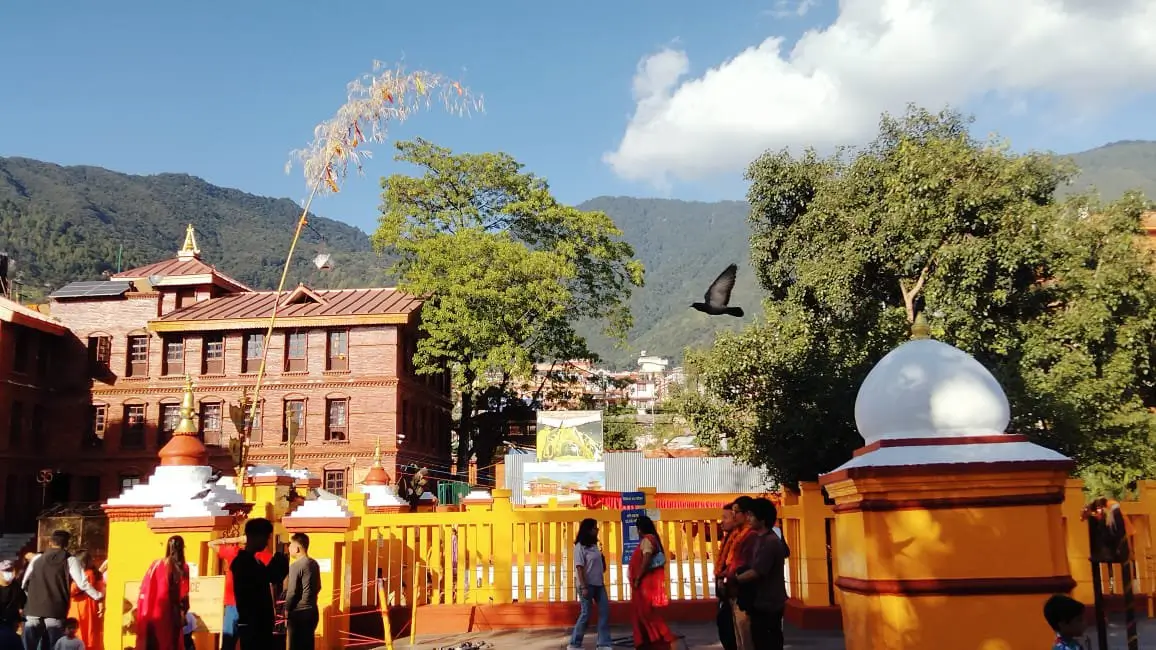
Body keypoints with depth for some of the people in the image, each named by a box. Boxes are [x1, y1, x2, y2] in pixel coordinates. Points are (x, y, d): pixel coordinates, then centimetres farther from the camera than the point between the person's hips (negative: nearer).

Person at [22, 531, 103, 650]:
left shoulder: (36, 559, 11)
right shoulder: (70, 561, 1)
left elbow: (24, 584, 17)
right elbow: (83, 584, -5)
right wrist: (99, 596, 7)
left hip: (33, 611, 3)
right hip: (56, 613, -2)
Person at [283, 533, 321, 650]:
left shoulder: (296, 566, -15)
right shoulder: (314, 564, 8)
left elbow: (292, 592, -15)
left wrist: (286, 609, -2)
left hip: (299, 613, -7)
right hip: (312, 611, 7)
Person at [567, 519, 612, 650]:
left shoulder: (594, 545, 13)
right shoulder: (580, 546, -10)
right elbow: (579, 567, -16)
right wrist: (583, 587, -21)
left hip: (598, 584, 8)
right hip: (587, 584, -8)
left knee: (605, 611, 2)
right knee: (586, 614, -3)